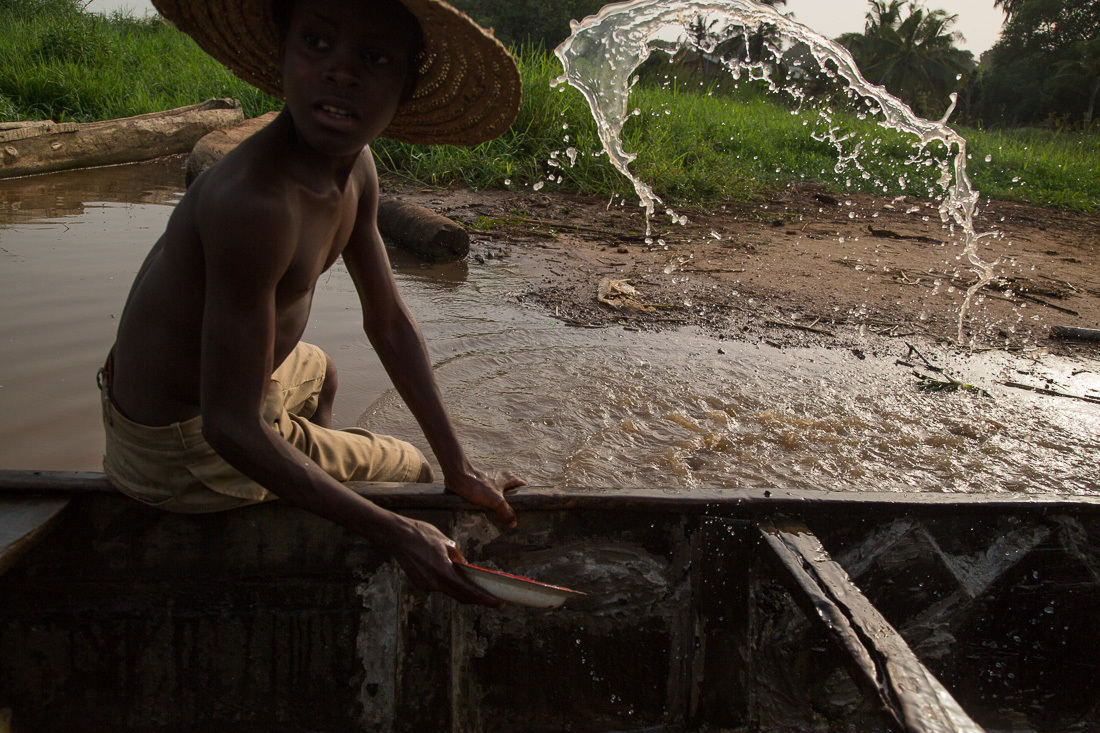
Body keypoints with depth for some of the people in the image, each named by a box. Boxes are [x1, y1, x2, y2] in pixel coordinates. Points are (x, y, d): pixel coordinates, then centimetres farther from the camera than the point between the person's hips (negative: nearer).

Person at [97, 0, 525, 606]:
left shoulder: (354, 166, -8)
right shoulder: (253, 201, -36)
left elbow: (388, 322, -1)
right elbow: (233, 428, -32)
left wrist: (459, 469, 0)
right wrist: (397, 535, -28)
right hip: (185, 448, -8)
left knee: (318, 373, 39)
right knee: (408, 472, 9)